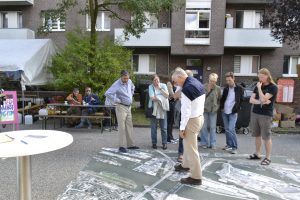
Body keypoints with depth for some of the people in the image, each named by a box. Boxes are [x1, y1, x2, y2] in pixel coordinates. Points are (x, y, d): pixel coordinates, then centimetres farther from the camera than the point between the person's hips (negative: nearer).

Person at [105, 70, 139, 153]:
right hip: (121, 107, -7)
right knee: (122, 127, -7)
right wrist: (116, 100, -21)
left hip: (129, 107, 7)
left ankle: (130, 144, 22)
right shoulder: (117, 84, -18)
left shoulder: (129, 81, 4)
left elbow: (132, 87, 28)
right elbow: (107, 93, -29)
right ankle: (122, 146, 0)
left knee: (129, 126, 12)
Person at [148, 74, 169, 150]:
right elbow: (152, 97, -10)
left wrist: (160, 88, -9)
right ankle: (154, 143, 16)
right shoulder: (150, 87, 2)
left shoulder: (163, 85, 8)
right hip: (154, 109, -1)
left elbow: (167, 95, -5)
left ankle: (164, 143, 13)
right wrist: (161, 97, -10)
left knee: (164, 128, 4)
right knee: (154, 127, 5)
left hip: (162, 108, 1)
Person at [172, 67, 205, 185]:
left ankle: (196, 177, 12)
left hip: (192, 120, -10)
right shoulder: (197, 82, 5)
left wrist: (182, 128, -17)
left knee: (191, 148, 1)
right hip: (200, 117, 10)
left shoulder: (186, 89, -24)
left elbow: (186, 111, -24)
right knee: (188, 144, 25)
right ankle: (185, 165, 43)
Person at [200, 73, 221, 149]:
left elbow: (219, 99, 9)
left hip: (213, 110, 1)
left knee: (213, 127, 7)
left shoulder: (218, 88, 1)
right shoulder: (203, 87, -4)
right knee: (204, 127, 5)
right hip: (204, 109, -1)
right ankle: (204, 143, 17)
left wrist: (217, 107, 0)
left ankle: (212, 144, 16)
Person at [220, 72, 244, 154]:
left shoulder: (239, 89, -4)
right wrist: (221, 107, 7)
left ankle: (234, 147, -3)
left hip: (233, 113, -5)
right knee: (226, 129, 11)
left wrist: (235, 109, -3)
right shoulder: (226, 88, 8)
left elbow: (241, 100, 1)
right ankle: (229, 144, 23)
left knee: (231, 129, -12)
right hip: (224, 112, 5)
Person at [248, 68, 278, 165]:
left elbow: (263, 99, -20)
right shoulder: (258, 86, 11)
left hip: (266, 115, -6)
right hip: (254, 113, 6)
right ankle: (257, 154, 23)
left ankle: (268, 157, 9)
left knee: (266, 137, -1)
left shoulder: (273, 87, -7)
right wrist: (261, 102, -14)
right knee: (257, 135, 12)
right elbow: (251, 100, 3)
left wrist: (259, 88, -12)